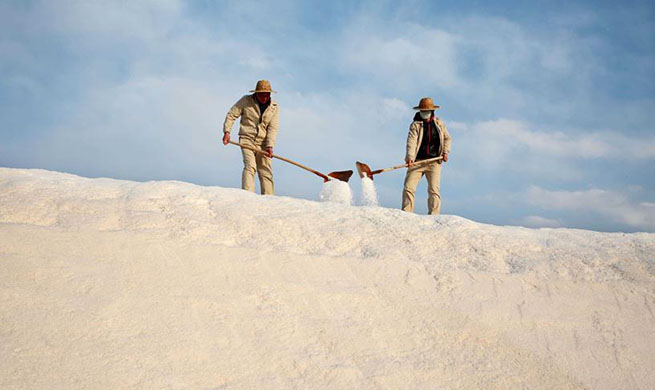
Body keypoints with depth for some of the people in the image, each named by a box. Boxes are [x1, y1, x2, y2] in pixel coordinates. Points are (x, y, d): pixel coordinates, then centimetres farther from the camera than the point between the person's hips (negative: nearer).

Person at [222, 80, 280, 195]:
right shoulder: (246, 101, -1)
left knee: (266, 172, 0)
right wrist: (226, 132, -8)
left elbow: (273, 128, -4)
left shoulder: (274, 107, 4)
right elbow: (231, 115, 4)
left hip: (263, 143, 3)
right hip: (247, 139, -3)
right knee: (250, 166, -21)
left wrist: (270, 146, -14)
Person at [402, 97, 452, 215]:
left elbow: (447, 138, 23)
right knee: (408, 188, -8)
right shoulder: (415, 125, 1)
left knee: (434, 191, -6)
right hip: (417, 161, -1)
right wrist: (410, 157, -26)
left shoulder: (439, 124, 11)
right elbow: (411, 141, -13)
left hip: (434, 162, 1)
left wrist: (445, 152, 6)